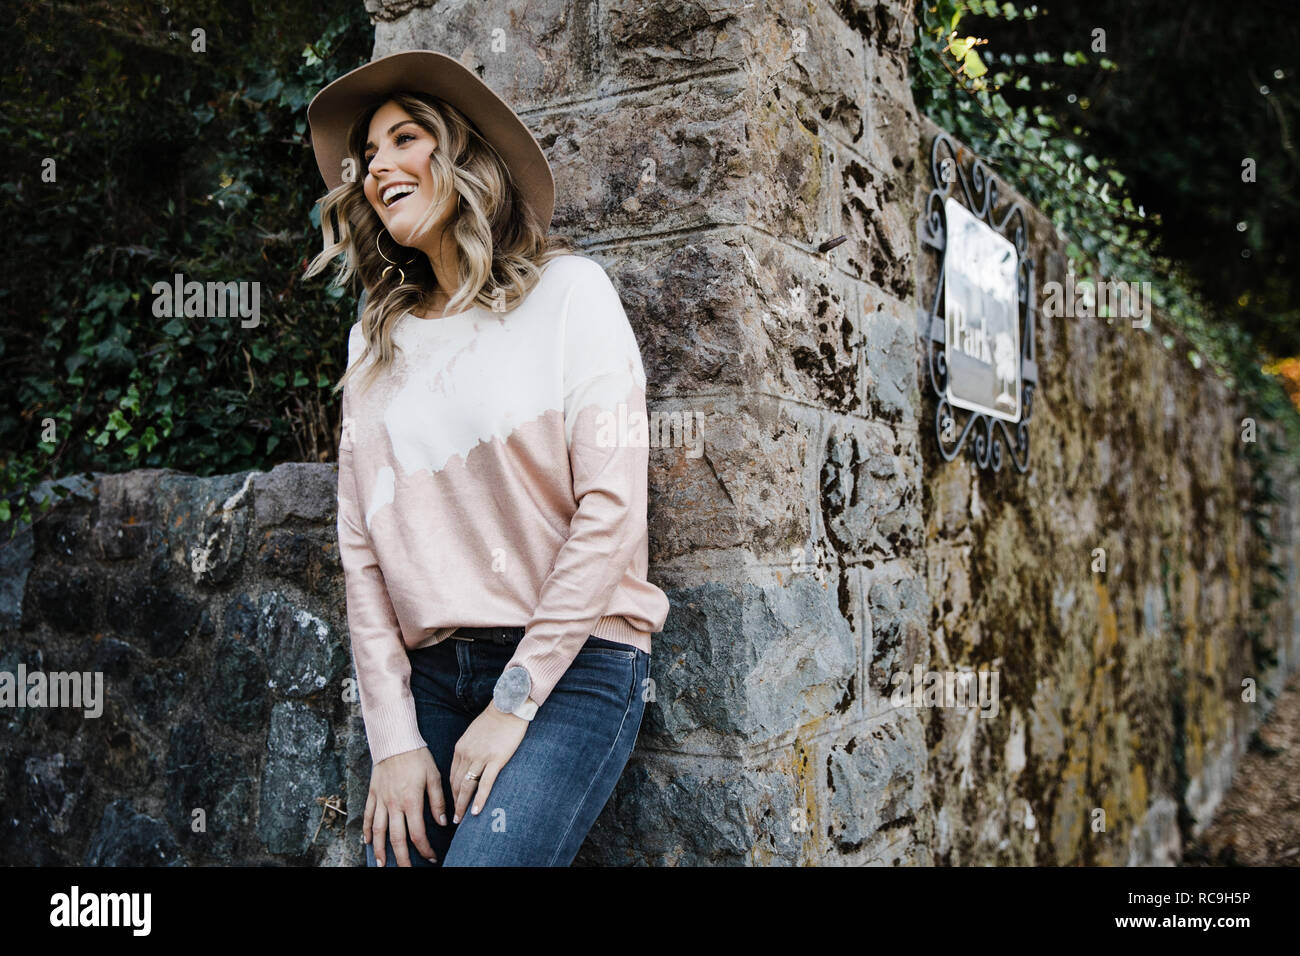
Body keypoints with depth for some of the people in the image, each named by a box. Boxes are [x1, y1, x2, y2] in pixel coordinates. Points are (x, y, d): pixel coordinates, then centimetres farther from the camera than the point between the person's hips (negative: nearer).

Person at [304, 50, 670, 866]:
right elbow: (361, 547, 6)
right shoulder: (376, 341, 11)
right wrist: (393, 736, -2)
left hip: (572, 665, -4)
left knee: (487, 855, -17)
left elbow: (612, 505, -9)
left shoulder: (568, 291, -2)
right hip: (429, 674, 4)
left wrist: (514, 702, -10)